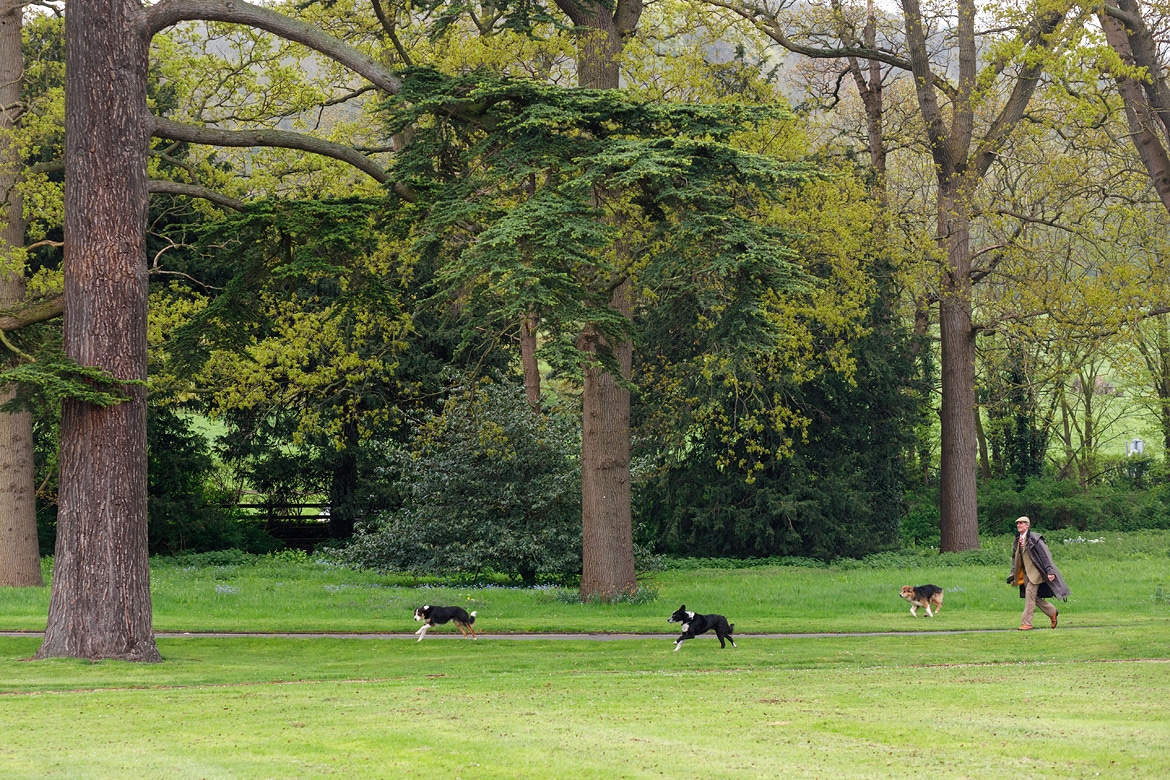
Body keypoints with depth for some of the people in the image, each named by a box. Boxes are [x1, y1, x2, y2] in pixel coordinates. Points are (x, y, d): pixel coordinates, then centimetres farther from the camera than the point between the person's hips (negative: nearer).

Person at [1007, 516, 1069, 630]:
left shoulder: (1034, 539, -12)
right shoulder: (1018, 541, 10)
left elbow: (1045, 555, -13)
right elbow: (1015, 558, 19)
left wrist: (1050, 571, -18)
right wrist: (1013, 574, 11)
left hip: (1035, 572, -7)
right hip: (1025, 573, 7)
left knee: (1030, 594, -14)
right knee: (1035, 597, 9)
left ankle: (1026, 623, -11)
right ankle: (1052, 612, 29)